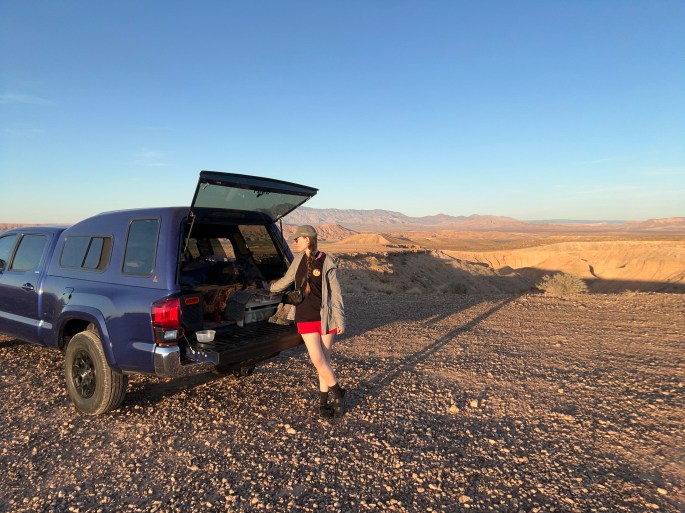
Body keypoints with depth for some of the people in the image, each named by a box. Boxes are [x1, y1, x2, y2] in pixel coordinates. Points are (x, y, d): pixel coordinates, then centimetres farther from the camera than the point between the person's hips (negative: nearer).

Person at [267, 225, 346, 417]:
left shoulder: (326, 261, -8)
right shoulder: (299, 259, 6)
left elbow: (335, 293, -6)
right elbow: (286, 280, 23)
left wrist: (340, 321, -8)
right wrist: (267, 287, 35)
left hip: (325, 317, -3)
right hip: (306, 318, 3)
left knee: (324, 360, 4)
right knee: (318, 360, -5)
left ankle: (323, 401, 22)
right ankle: (338, 394, 16)